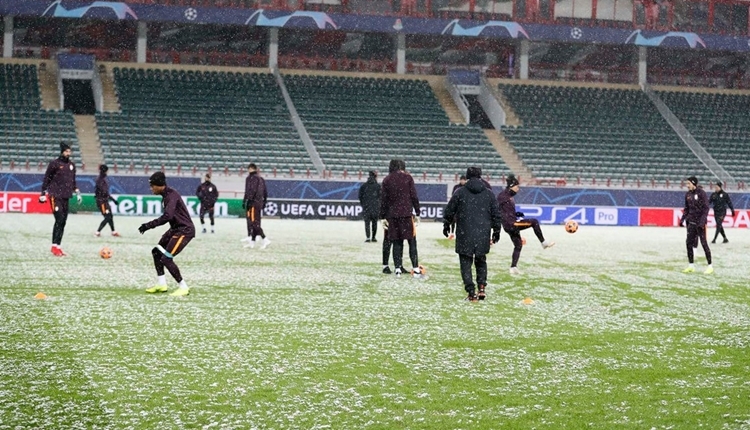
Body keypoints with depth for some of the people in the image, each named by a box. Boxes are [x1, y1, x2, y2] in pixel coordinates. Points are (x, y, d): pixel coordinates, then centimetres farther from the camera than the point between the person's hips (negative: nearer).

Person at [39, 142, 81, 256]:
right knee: (59, 219, -15)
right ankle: (54, 246, -12)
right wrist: (43, 193, -4)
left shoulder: (72, 165, 14)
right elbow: (46, 179, -1)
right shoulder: (54, 164, -4)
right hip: (55, 196, -6)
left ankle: (58, 246, 10)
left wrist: (77, 192, 14)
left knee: (63, 221, 4)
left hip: (65, 197, 6)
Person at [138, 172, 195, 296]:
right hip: (175, 229, 10)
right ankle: (161, 284, 22)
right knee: (157, 252, 14)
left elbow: (167, 216, -32)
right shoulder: (165, 195, 9)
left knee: (166, 258, -14)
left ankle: (183, 287, -7)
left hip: (185, 230, -10)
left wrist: (149, 225, -30)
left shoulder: (171, 195, -21)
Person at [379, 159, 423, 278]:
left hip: (392, 215, 2)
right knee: (412, 241, -1)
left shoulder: (387, 180, 8)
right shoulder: (407, 178, 2)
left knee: (397, 242, 7)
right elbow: (414, 197, -1)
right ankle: (416, 269, -7)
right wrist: (417, 213, 5)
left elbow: (383, 200, 6)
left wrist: (383, 217, 9)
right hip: (406, 213, -2)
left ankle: (398, 268, 3)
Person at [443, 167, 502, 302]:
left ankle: (471, 292, -4)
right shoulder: (489, 194, 4)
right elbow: (496, 214, 9)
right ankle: (481, 287, 5)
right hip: (483, 235, 3)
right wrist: (496, 230, 21)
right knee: (481, 261, 19)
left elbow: (449, 211, 4)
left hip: (464, 235, -3)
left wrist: (447, 225, 20)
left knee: (466, 263, 3)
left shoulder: (460, 192, -2)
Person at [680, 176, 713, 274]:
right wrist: (683, 219, 9)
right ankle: (691, 265, 14)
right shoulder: (688, 194, 8)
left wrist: (702, 221, -21)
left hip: (700, 222, -7)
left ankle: (710, 266, 3)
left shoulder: (701, 193, -11)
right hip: (691, 222, 7)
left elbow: (706, 208, -13)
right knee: (689, 243, 5)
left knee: (704, 243, -4)